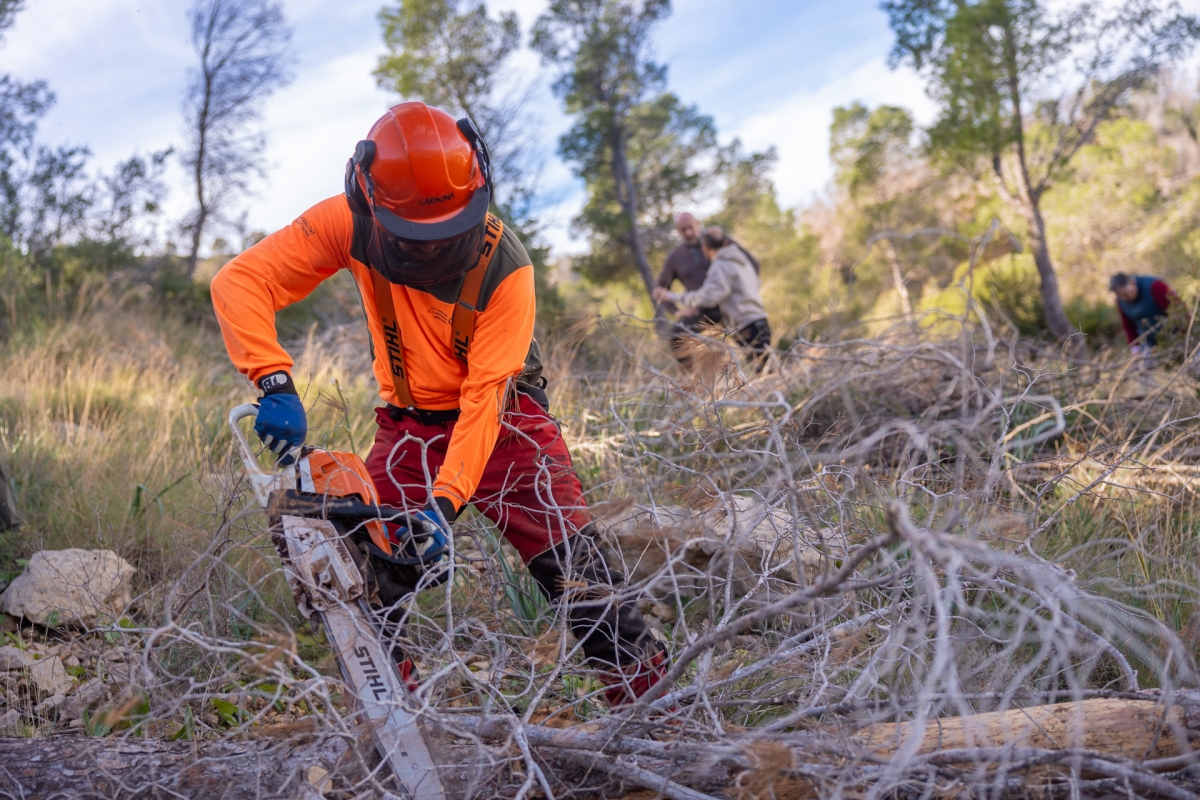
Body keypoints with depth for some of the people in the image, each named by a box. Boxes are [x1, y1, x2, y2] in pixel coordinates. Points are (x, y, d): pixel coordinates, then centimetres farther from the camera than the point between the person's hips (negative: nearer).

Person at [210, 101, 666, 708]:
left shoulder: (504, 266, -24)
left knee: (575, 569, -14)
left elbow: (483, 397, -25)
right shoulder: (348, 224, -18)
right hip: (406, 426, 3)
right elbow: (240, 282, -19)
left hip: (502, 422, -3)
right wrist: (275, 383, -33)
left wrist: (446, 500, -34)